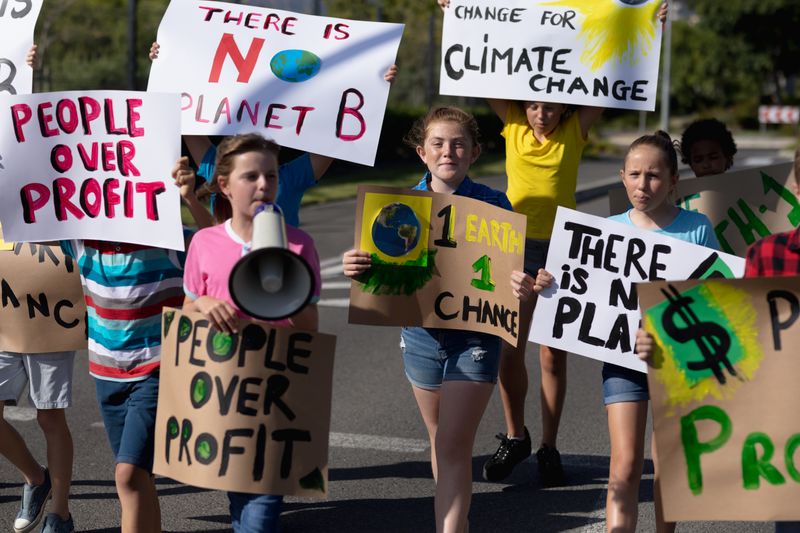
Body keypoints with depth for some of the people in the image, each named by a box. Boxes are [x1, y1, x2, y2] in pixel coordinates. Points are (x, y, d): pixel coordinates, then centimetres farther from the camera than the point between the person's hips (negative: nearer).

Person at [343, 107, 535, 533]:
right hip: (421, 333, 4)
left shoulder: (493, 205, -7)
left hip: (475, 335, -4)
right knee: (440, 440, 18)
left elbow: (511, 271, -7)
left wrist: (522, 287, -30)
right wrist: (355, 268, -21)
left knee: (453, 447, -10)